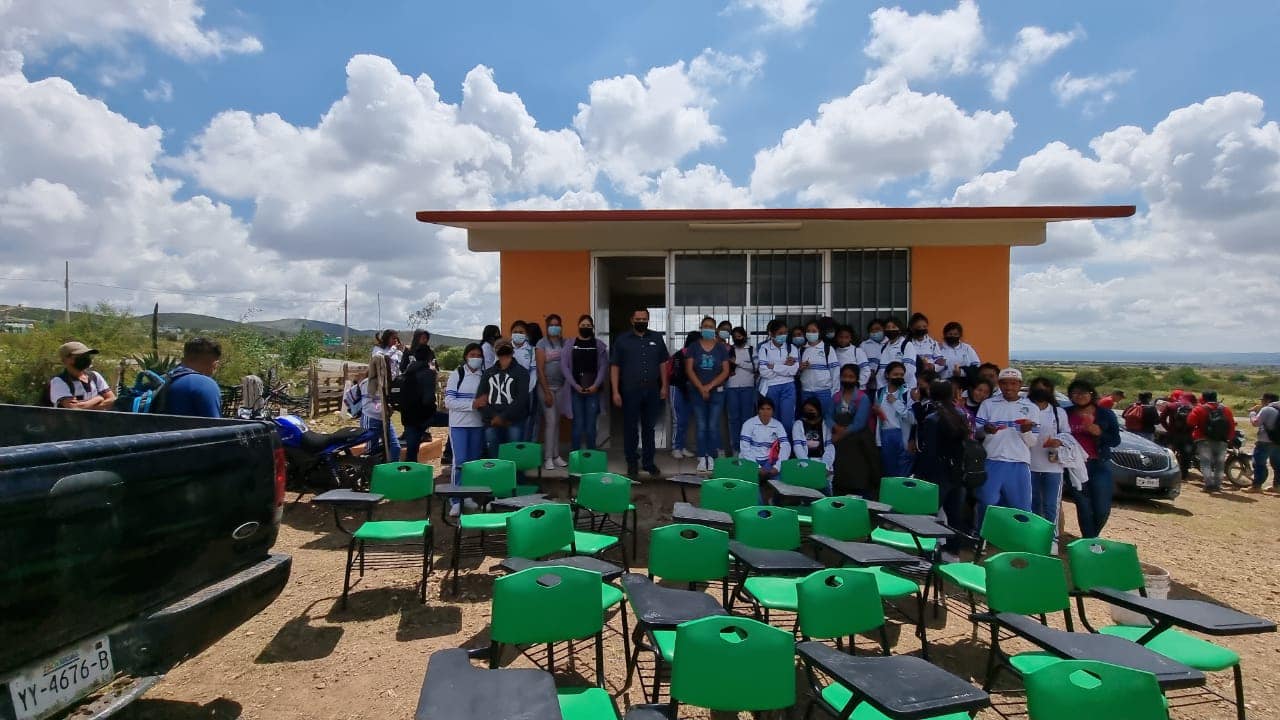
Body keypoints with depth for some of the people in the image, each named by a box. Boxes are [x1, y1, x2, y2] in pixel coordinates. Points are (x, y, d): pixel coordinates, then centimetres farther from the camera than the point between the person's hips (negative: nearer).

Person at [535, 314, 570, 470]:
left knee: (557, 422, 9)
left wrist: (567, 386, -5)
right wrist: (546, 392, -12)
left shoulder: (564, 343, 6)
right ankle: (548, 458, 2)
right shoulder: (542, 344, -4)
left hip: (561, 387, 4)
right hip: (547, 387, -4)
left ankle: (556, 455, 16)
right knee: (550, 422, -5)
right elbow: (540, 369, -8)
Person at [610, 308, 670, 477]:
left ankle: (649, 462, 21)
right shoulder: (622, 340, 0)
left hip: (652, 392, 2)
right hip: (630, 392, -2)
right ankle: (632, 463, 15)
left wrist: (664, 386, 4)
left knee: (649, 428, 11)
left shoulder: (657, 339, 8)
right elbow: (614, 367, -2)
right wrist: (615, 392, -8)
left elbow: (662, 364, 11)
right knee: (630, 428, 5)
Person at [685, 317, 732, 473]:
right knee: (701, 427, 0)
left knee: (713, 426, -2)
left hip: (716, 391, 0)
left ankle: (711, 457, 6)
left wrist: (709, 386, -10)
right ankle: (702, 458, 5)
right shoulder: (693, 347, 3)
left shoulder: (721, 348, 5)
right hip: (697, 392, 0)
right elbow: (689, 369, -2)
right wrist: (701, 388, -10)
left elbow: (725, 371, 0)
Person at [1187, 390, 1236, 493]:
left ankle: (1209, 484, -17)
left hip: (1205, 440, -4)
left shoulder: (1200, 409, -5)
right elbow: (1232, 425, 7)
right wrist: (1230, 438, 15)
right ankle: (1217, 485, 14)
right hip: (1221, 441, 4)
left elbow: (1190, 422, -13)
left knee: (1206, 463, -5)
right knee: (1219, 464, 13)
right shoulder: (1226, 409, 8)